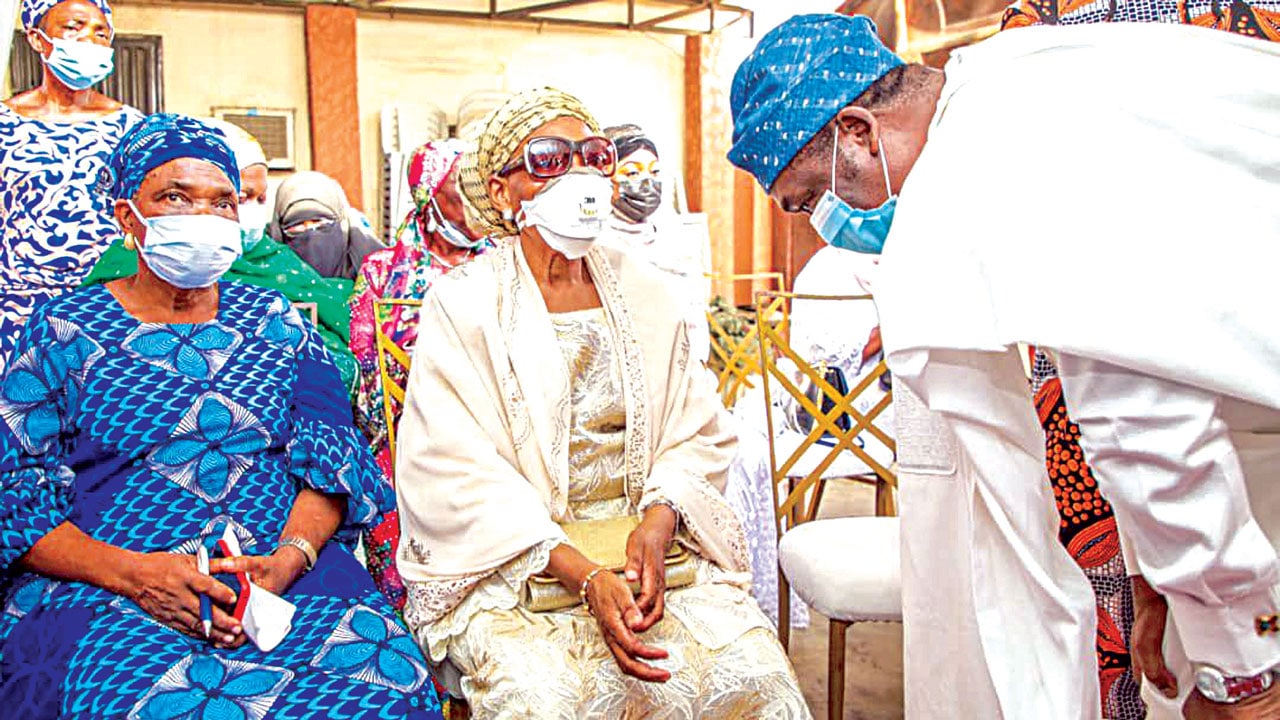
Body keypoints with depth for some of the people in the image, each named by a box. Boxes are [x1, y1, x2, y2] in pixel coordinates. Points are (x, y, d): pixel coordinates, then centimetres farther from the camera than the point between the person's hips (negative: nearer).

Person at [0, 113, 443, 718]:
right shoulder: (64, 330, 10)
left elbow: (331, 460, 8)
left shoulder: (277, 322, 16)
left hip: (285, 574, 2)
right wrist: (135, 573, -14)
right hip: (101, 592, -2)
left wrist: (287, 559, -13)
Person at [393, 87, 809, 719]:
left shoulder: (643, 293, 9)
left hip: (647, 545, 3)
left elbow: (698, 435, 8)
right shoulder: (462, 304, -4)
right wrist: (582, 576, -22)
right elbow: (460, 477, -11)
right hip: (508, 564, -3)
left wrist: (658, 521, -14)